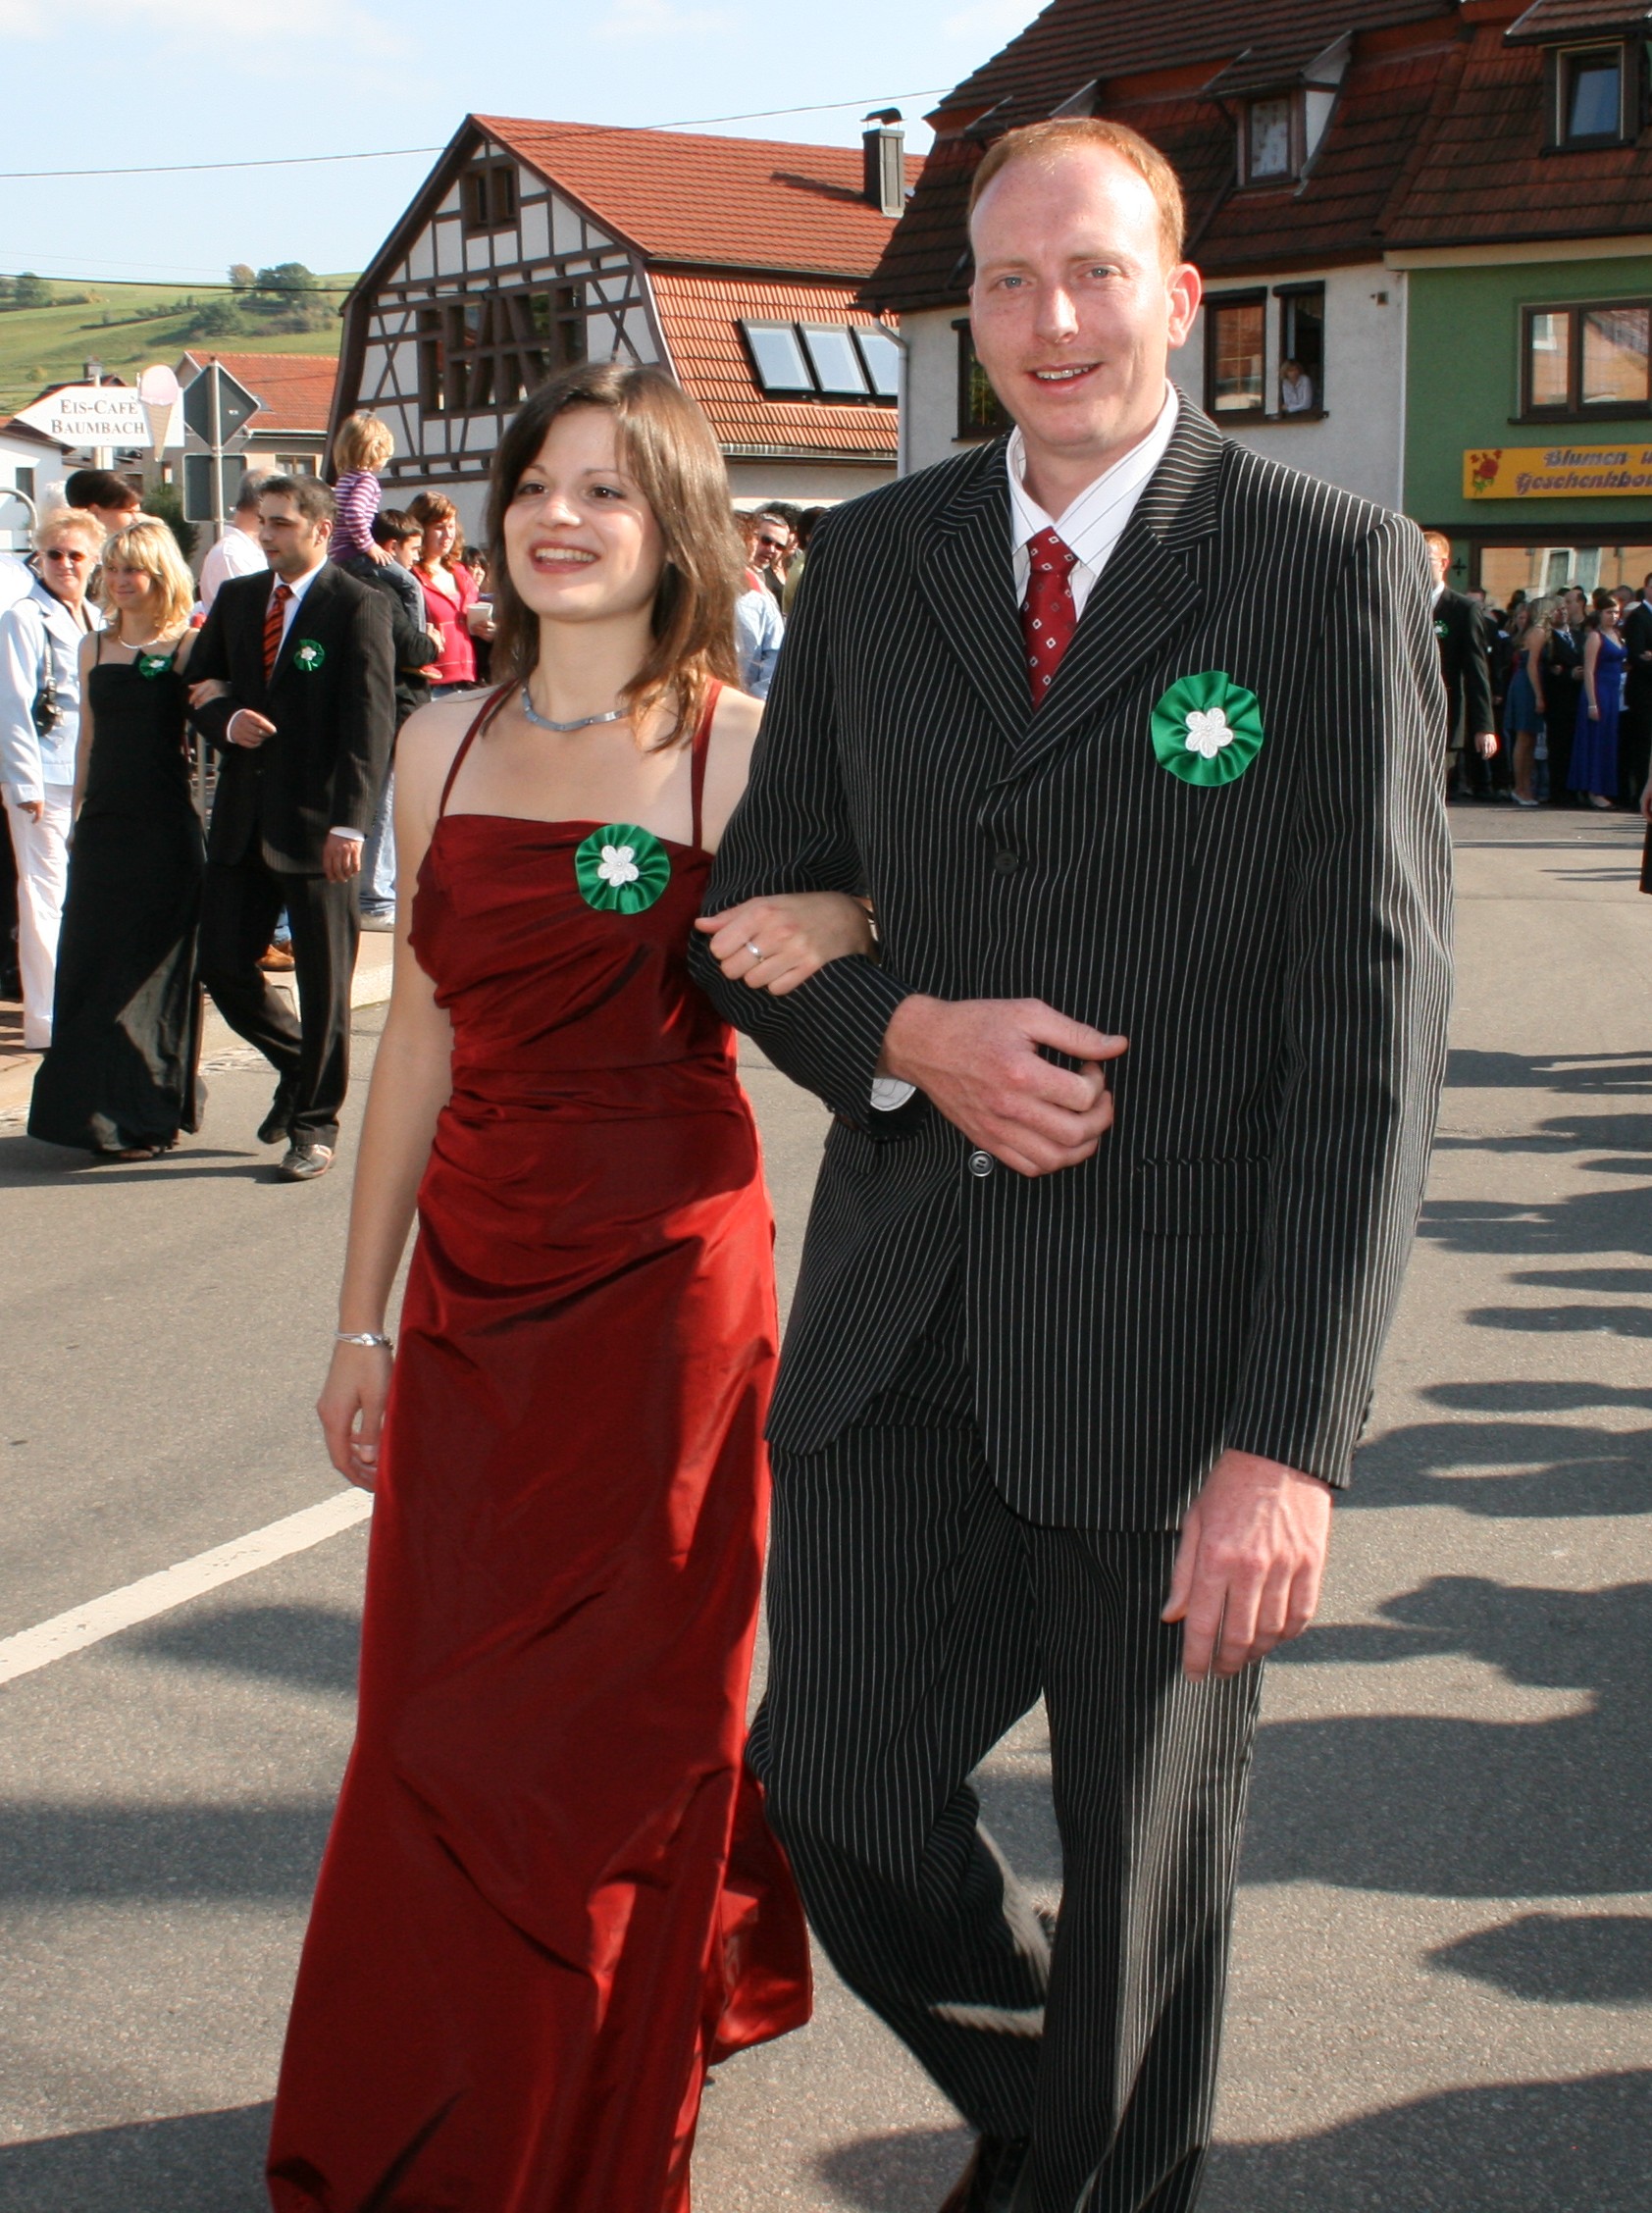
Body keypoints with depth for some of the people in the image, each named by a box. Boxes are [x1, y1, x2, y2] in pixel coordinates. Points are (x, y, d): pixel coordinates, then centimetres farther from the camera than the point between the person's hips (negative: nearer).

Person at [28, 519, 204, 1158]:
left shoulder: (187, 646, -4)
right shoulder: (94, 646, 11)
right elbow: (88, 738, 17)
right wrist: (77, 811, 16)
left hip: (166, 824, -5)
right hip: (104, 824, 5)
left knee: (151, 968, 1)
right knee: (90, 961, 7)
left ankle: (144, 1114, 10)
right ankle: (92, 1106, 19)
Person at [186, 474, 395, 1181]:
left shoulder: (359, 606, -7)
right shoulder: (236, 599, 12)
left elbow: (370, 722, -13)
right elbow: (199, 688, 17)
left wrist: (349, 822, -21)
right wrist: (226, 720, -8)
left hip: (316, 823, -6)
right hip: (242, 820, 6)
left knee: (323, 982, 3)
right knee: (222, 966, 7)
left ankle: (315, 1124, 16)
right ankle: (300, 1066, 32)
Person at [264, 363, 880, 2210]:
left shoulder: (746, 747, -5)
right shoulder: (445, 743, 7)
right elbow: (422, 1037, 12)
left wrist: (839, 923, -24)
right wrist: (362, 1320, 12)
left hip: (665, 1274, -4)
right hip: (476, 1277, 4)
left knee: (627, 1709, 6)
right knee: (436, 1717, 10)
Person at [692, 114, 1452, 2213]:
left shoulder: (1332, 570, -7)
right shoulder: (873, 559, 6)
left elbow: (1369, 1028, -12)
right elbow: (756, 911, 13)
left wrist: (1294, 1436, -18)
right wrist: (910, 1035, -11)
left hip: (1168, 1329, -3)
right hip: (900, 1315, 4)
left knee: (1145, 1855, 10)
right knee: (833, 1788, 5)